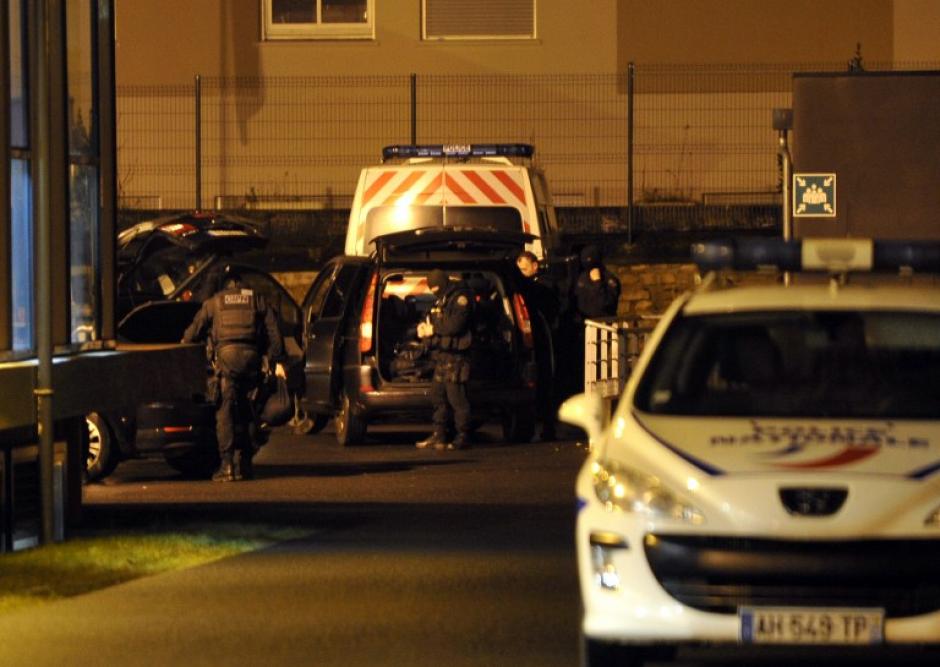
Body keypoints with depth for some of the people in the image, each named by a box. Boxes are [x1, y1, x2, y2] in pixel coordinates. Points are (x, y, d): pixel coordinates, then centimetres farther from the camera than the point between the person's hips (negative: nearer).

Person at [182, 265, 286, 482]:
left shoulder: (213, 303, 14)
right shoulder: (257, 300, 17)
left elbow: (192, 333, 17)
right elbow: (273, 333, 10)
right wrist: (276, 361, 10)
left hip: (226, 357, -2)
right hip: (252, 358, 2)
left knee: (225, 411, -2)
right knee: (247, 412, 12)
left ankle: (228, 464, -12)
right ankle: (244, 462, 12)